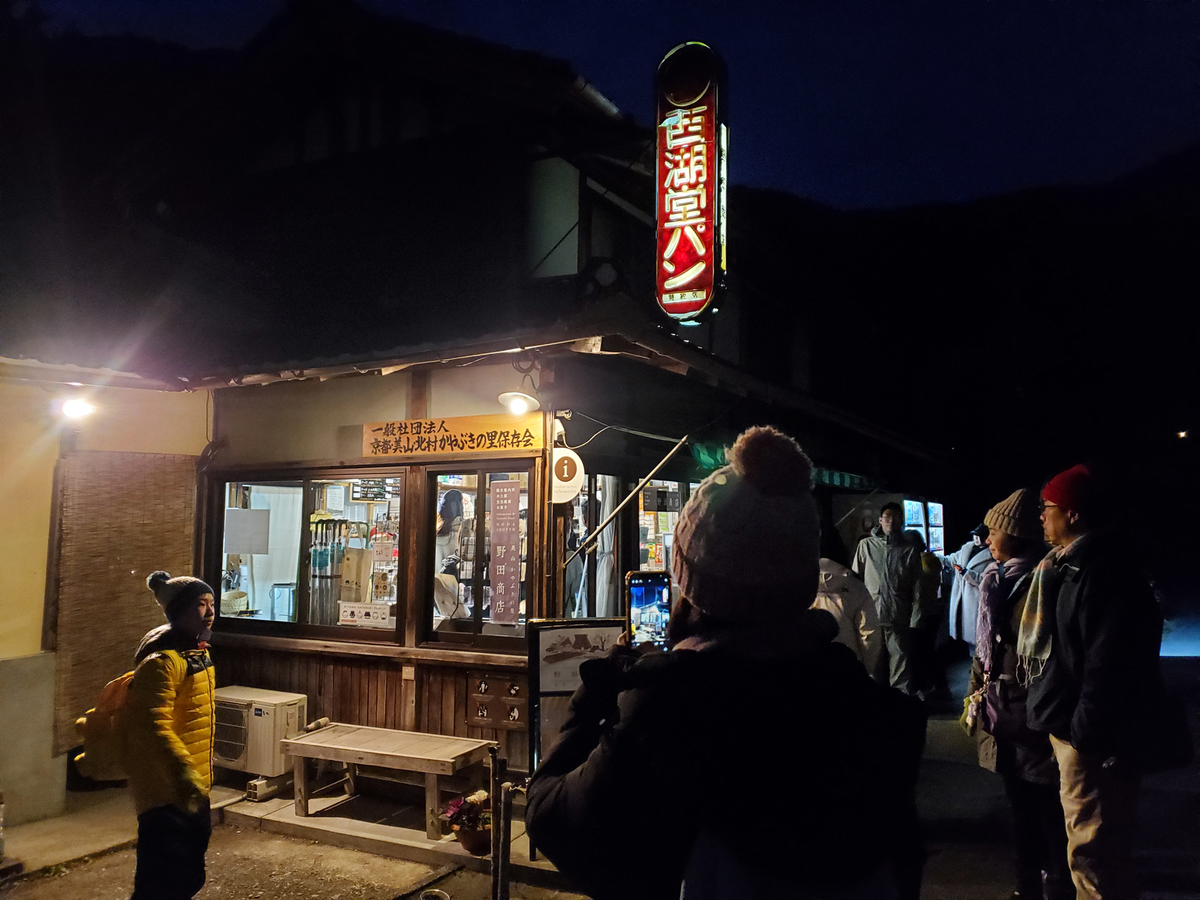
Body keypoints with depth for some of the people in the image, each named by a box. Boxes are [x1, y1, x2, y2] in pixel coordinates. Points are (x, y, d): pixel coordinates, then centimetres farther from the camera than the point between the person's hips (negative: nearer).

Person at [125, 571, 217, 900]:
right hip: (166, 790, -10)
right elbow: (152, 727, -30)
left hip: (192, 788, 10)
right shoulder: (162, 661, -21)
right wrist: (182, 774, -36)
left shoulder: (197, 652, 10)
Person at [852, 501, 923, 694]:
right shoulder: (866, 545, 9)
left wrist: (914, 618, 1)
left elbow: (916, 586, 7)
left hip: (898, 617, 0)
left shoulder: (909, 550, 9)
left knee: (900, 663, 0)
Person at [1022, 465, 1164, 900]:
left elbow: (1109, 661, -25)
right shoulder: (1072, 564, 11)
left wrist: (1085, 730, -22)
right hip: (1074, 725, 10)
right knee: (1100, 844, 23)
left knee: (1091, 849, 0)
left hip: (1093, 735, -10)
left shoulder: (1101, 568, -20)